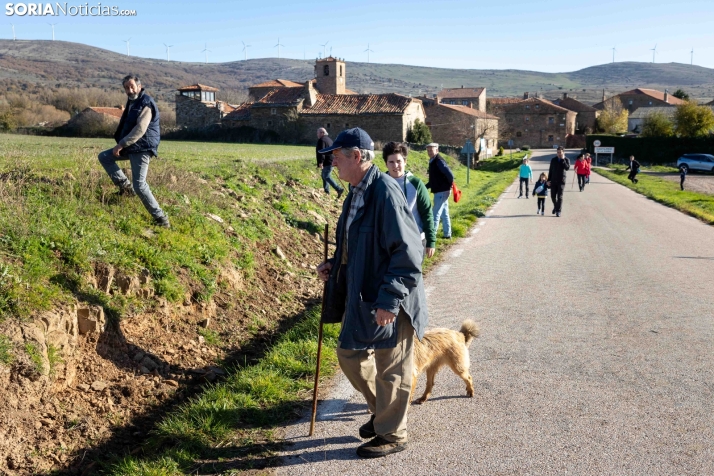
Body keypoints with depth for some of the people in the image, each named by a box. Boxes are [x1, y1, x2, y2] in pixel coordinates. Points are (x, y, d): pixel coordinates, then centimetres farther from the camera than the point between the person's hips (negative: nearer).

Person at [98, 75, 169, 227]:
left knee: (139, 185, -16)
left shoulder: (146, 103, -16)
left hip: (142, 148, -10)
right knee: (103, 157, 16)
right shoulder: (132, 102, 16)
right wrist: (122, 144, 21)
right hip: (131, 147, 10)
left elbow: (140, 130, -25)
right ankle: (125, 185, 12)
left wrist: (121, 144, -22)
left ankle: (160, 218, -11)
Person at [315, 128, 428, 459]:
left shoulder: (385, 191, -21)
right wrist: (333, 266, 5)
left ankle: (391, 435, 28)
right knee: (349, 355, 20)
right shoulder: (356, 192, 9)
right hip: (360, 295, 10)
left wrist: (389, 300, -24)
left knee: (391, 370, 8)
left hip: (389, 300, -10)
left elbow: (408, 253, -23)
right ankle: (382, 410, 42)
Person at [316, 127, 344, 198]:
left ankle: (339, 189, -15)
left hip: (327, 162, -11)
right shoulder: (329, 139, 20)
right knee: (324, 175, 19)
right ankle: (326, 191, 23)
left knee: (326, 176, -9)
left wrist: (320, 162, -27)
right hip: (331, 161, 11)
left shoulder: (321, 140, -13)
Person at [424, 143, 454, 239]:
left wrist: (448, 188, -16)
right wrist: (425, 187, 14)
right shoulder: (432, 161, 13)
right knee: (444, 214, 14)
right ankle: (447, 234, 21)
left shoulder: (439, 161, -16)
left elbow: (450, 175, -22)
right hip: (439, 191, 10)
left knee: (436, 214, -4)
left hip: (442, 192, -10)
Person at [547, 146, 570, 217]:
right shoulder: (553, 160, 7)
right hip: (553, 181, 3)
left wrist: (563, 159, -19)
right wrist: (548, 180, 4)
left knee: (559, 196, -5)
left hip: (561, 181, -3)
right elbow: (550, 170, 10)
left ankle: (558, 211, 1)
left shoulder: (566, 160, 0)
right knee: (553, 196, 5)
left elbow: (567, 168, -19)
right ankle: (555, 207, 31)